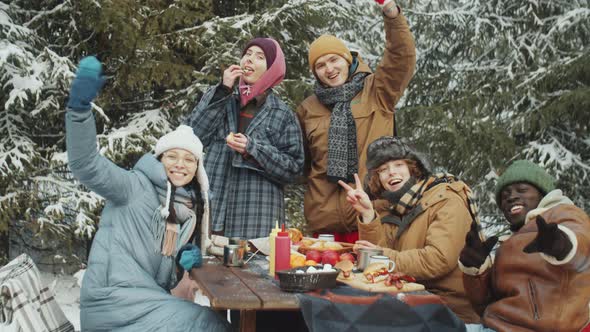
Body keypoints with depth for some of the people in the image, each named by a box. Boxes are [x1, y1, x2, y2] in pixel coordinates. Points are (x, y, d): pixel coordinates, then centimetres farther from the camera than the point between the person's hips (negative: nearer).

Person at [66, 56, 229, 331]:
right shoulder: (137, 186, -4)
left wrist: (186, 261, 1)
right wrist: (79, 105, -30)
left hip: (147, 299, 8)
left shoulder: (190, 209, 16)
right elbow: (86, 165, -18)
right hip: (113, 298, -8)